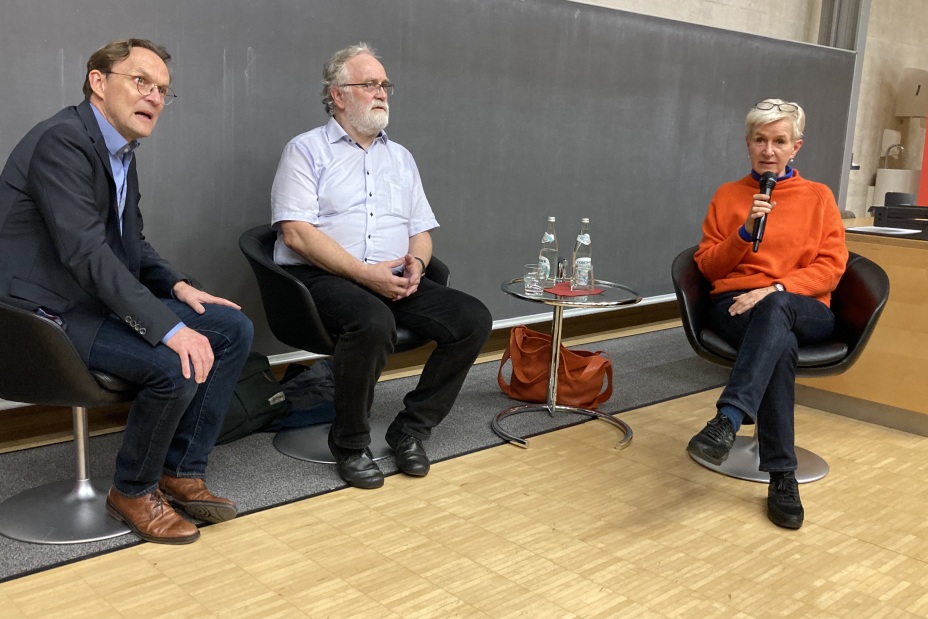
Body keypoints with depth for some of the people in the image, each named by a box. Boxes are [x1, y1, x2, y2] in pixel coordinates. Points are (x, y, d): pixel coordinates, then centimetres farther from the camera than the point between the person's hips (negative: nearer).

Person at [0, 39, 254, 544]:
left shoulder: (122, 151, 11)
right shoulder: (62, 140, -18)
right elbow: (85, 251, -27)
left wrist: (177, 287, 1)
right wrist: (169, 327, -31)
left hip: (101, 299, 10)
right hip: (50, 313, -9)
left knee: (233, 330, -1)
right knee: (177, 365, -29)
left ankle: (182, 473, 6)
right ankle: (133, 491, -2)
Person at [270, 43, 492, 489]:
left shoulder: (400, 157, 21)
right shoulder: (307, 150, 3)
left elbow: (421, 230, 20)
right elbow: (295, 233, -10)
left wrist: (416, 262, -5)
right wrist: (365, 273, -19)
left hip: (394, 281, 6)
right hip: (321, 277, -6)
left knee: (474, 319, -15)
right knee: (374, 322, -37)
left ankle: (411, 428, -1)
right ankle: (349, 443, -13)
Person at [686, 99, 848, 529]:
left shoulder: (818, 197, 14)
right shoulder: (728, 196, 16)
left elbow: (829, 267, 3)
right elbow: (708, 265, 11)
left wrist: (775, 289, -15)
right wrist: (745, 232, -6)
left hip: (805, 311, 0)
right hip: (736, 307, 0)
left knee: (775, 310, -40)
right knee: (782, 344, -37)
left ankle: (728, 420, -51)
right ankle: (782, 477, -38)